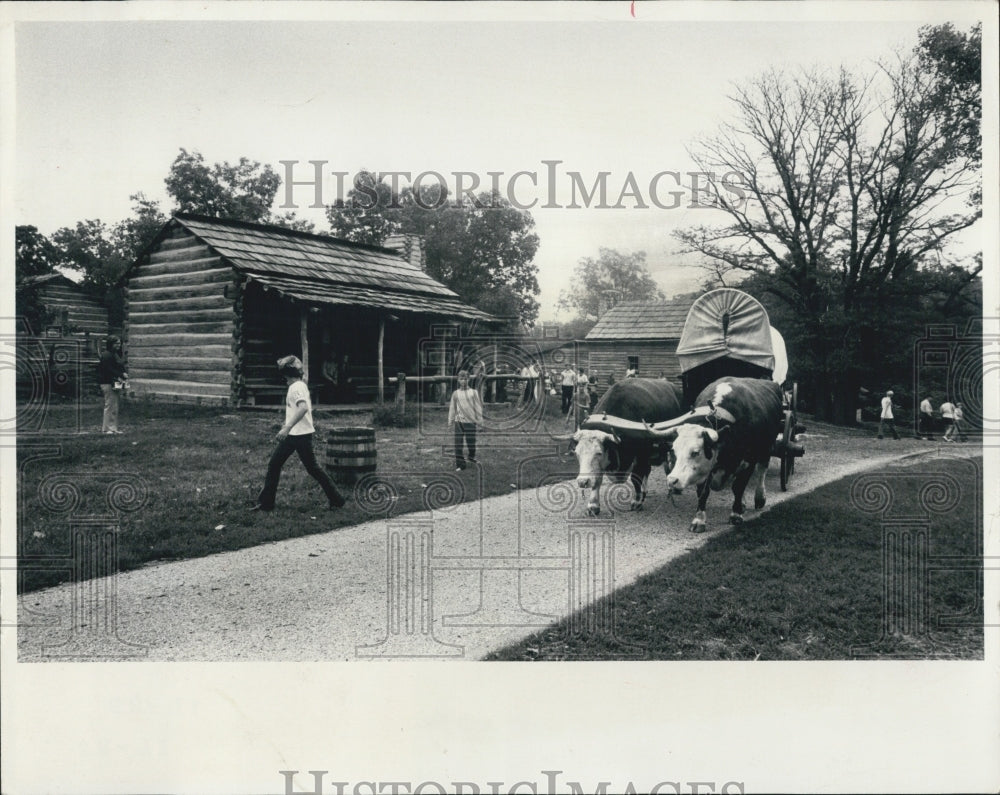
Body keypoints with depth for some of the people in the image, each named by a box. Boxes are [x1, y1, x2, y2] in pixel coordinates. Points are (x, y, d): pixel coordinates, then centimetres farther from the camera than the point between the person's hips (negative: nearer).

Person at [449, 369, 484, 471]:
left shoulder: (473, 392, 2)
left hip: (470, 421, -1)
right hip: (459, 421, 1)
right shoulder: (455, 393, 5)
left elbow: (478, 407, 4)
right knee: (458, 444, -3)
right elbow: (452, 408, 10)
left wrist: (479, 419, 3)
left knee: (471, 442, 7)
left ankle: (471, 457, 35)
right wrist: (450, 421, 10)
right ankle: (459, 464, 3)